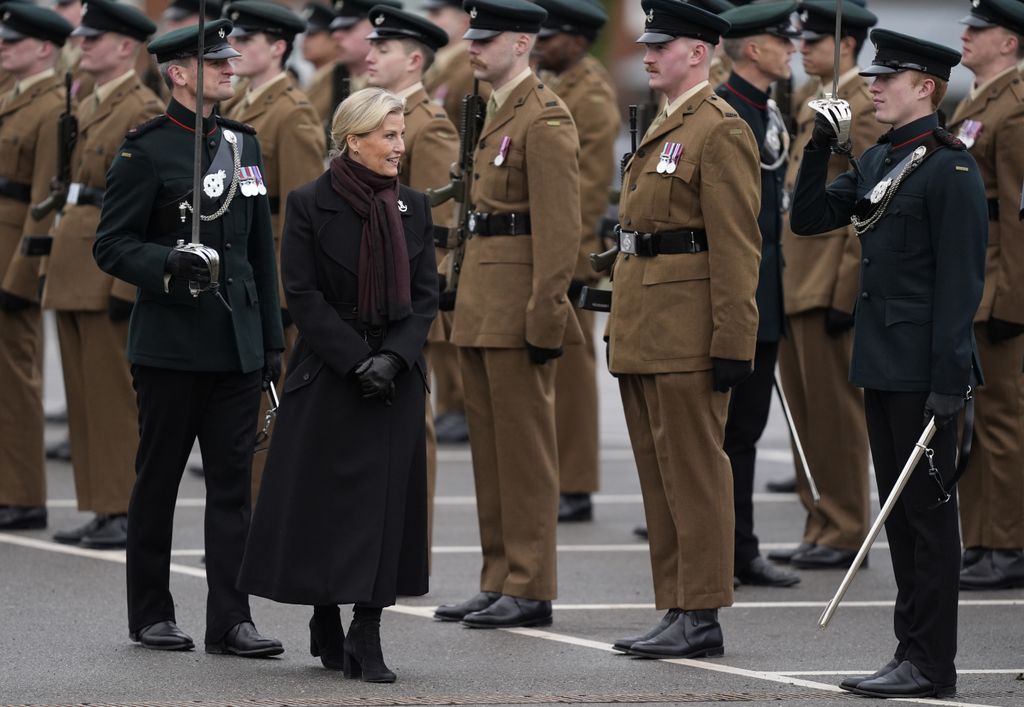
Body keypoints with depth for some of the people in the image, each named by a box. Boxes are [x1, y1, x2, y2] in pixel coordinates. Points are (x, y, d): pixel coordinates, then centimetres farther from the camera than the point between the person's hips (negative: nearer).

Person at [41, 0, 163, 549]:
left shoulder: (144, 111, -11)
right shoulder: (87, 110, 18)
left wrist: (128, 285, -20)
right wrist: (51, 265, 17)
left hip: (110, 270, -9)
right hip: (73, 269, 9)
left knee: (112, 395, -6)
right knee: (84, 395, 10)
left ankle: (126, 513, -2)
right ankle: (102, 510, 14)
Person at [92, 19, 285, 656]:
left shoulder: (243, 144, 13)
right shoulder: (146, 150, -6)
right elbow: (111, 246, -8)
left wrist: (273, 339, 14)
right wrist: (170, 266, -26)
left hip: (237, 348, 5)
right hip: (170, 345, -5)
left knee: (233, 482, 1)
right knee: (158, 481, 5)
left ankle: (230, 620, 0)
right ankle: (151, 614, 14)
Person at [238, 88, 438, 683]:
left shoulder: (413, 207, 6)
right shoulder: (310, 205, -5)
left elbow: (426, 296, 4)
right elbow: (304, 296, -8)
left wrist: (392, 358, -11)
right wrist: (357, 361, -15)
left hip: (396, 381, 3)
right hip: (327, 377, -3)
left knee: (386, 501, -2)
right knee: (323, 498, 2)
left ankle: (367, 638, 0)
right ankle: (326, 627, 17)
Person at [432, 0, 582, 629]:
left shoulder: (545, 118, -13)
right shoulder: (500, 113, 17)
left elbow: (560, 230, -18)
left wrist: (543, 317, -21)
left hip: (518, 306, -10)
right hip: (485, 306, 10)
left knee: (524, 445, -5)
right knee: (491, 444, 11)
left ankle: (530, 589, -1)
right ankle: (500, 582, 16)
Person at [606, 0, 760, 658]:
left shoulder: (722, 131, -11)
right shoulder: (663, 128, 19)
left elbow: (737, 246, -16)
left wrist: (733, 343, -19)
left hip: (687, 328, -10)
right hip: (644, 332, 10)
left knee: (693, 473, -6)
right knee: (660, 475, 11)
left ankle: (702, 617, -3)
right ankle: (678, 610, 15)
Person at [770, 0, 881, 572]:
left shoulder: (862, 107, -12)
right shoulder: (807, 100, 15)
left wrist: (847, 293, -18)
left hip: (827, 281, -9)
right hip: (793, 281, 9)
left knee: (835, 410, -3)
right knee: (806, 412, 11)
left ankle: (845, 535, 3)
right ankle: (821, 529, 17)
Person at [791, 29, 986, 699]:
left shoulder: (952, 169, -12)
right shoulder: (879, 160, 14)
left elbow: (961, 281, -16)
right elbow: (808, 218, 17)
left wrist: (948, 382, -20)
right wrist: (818, 150, 2)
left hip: (923, 371, -9)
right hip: (881, 364, 9)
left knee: (928, 511, -4)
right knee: (901, 510, 11)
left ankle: (930, 664, -2)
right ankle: (915, 652, 17)